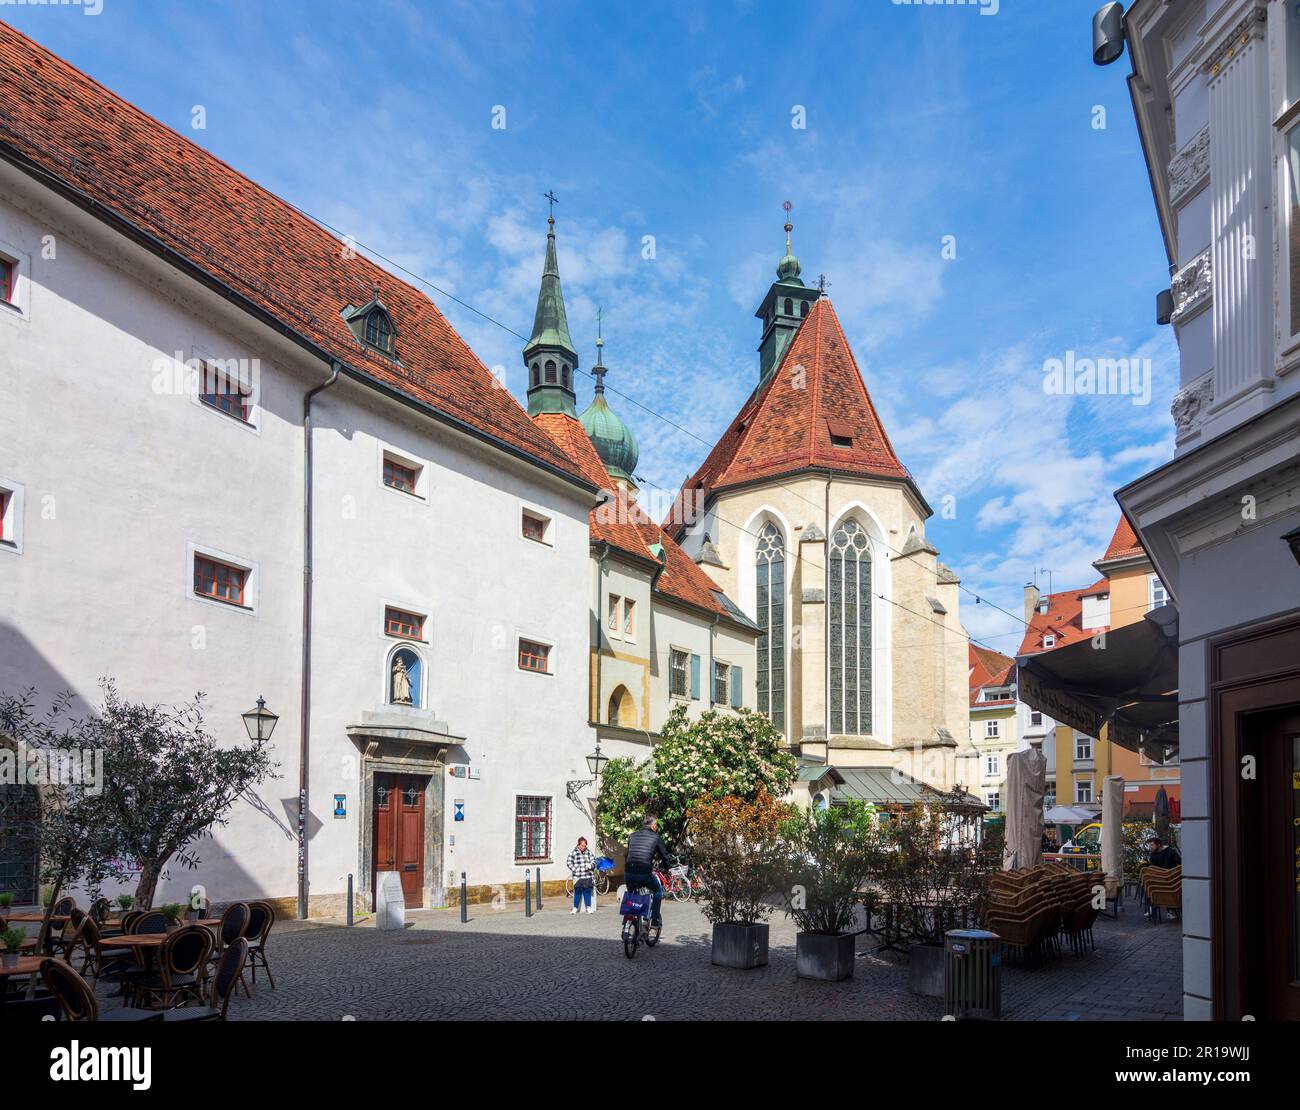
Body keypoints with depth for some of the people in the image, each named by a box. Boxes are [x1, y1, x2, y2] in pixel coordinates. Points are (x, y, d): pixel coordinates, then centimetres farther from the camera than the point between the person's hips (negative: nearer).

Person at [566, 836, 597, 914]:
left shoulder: (588, 852, 7)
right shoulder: (573, 853, -3)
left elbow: (594, 860, 10)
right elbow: (568, 862, -2)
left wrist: (590, 865, -10)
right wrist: (574, 870, -11)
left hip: (587, 876, 3)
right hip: (577, 876, -3)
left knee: (587, 892, 7)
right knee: (578, 892, -3)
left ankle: (588, 907, 17)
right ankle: (575, 908, 8)